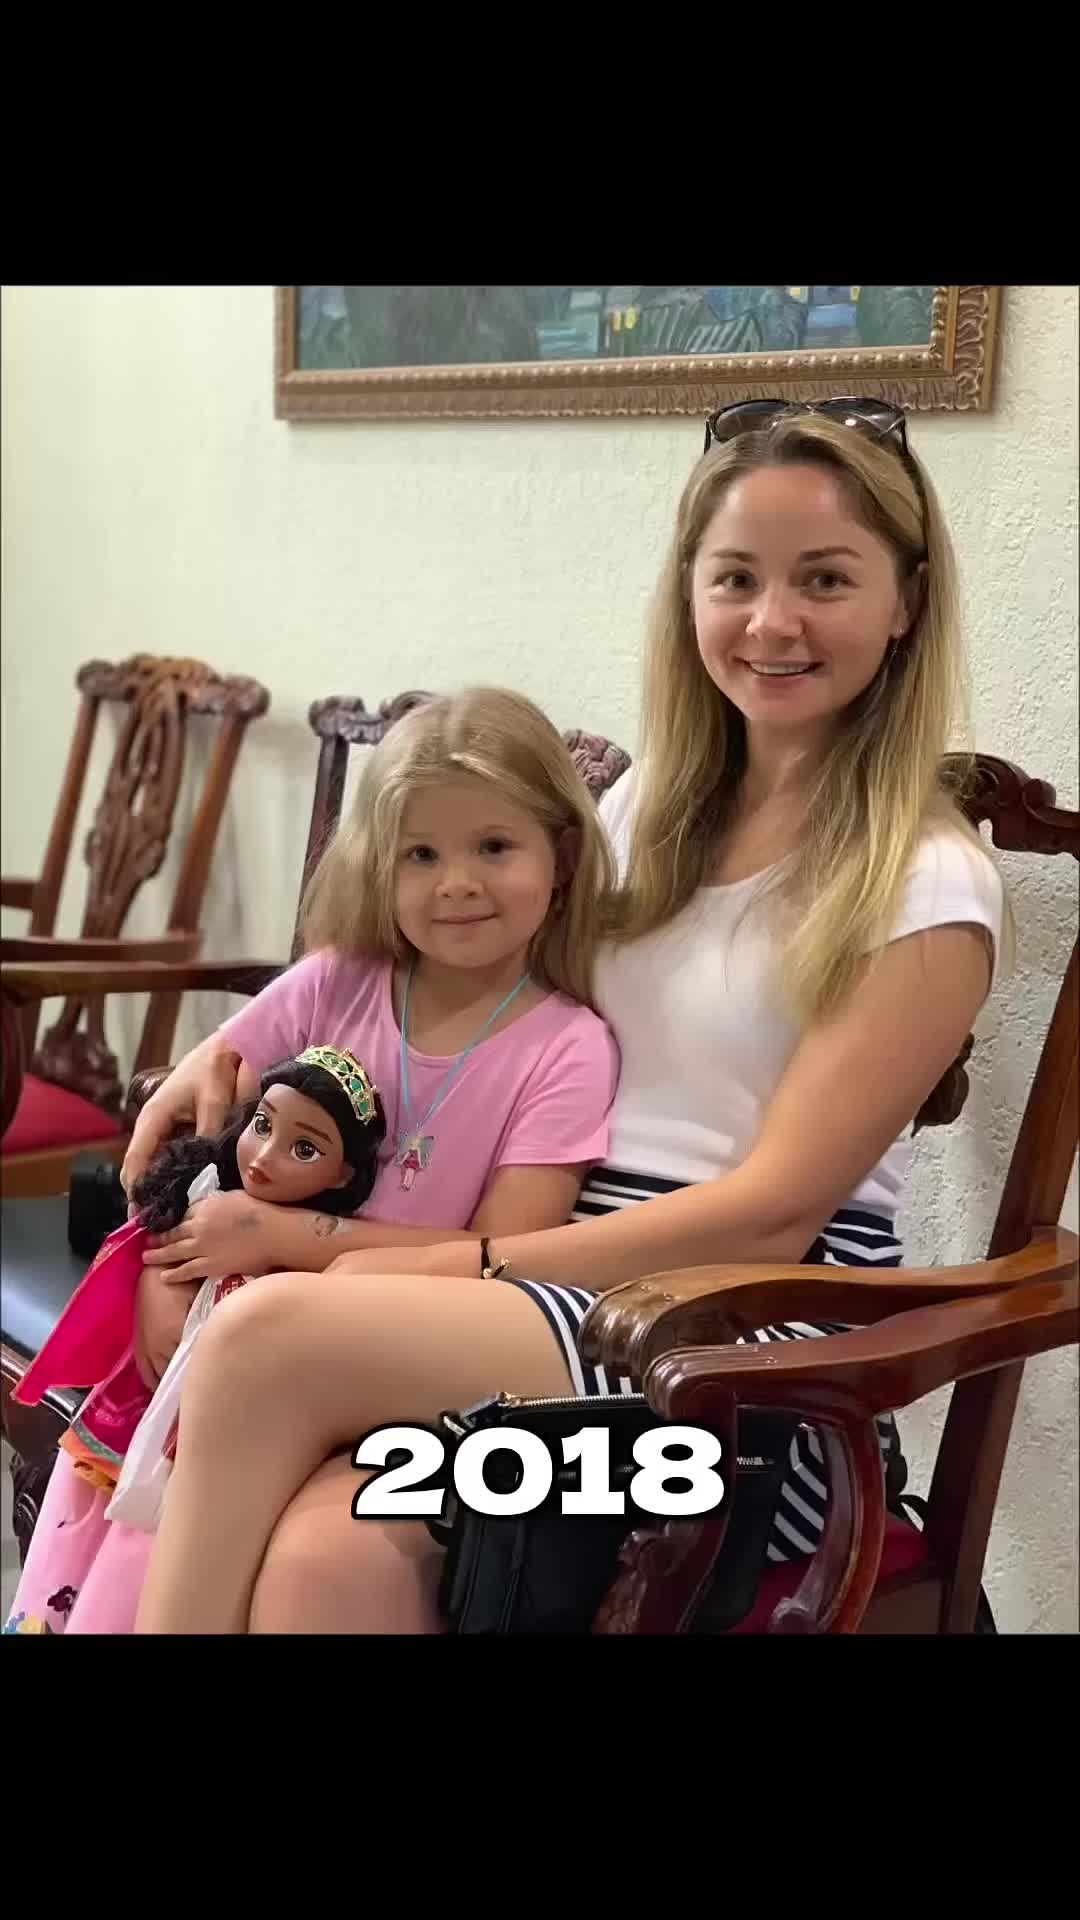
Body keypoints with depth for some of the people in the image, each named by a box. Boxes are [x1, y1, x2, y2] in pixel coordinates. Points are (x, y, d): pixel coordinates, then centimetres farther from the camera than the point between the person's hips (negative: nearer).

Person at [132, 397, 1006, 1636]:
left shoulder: (929, 889, -5)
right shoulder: (650, 805, 13)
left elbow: (776, 1210, -12)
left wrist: (457, 1268, -17)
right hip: (576, 1283, 5)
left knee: (270, 1337, -27)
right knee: (328, 1555, -30)